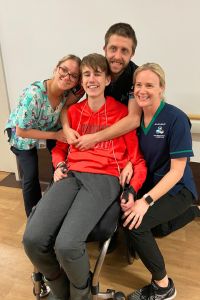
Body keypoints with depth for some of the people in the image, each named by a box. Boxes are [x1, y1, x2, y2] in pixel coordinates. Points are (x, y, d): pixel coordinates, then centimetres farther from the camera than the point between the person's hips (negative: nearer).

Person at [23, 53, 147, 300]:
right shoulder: (73, 111, 17)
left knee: (67, 245, -27)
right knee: (33, 239, -19)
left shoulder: (121, 112, 6)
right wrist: (59, 165, 5)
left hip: (105, 178, -3)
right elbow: (60, 147, 26)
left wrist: (132, 189, -9)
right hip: (72, 175, 4)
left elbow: (136, 156, 6)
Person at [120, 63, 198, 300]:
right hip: (147, 186, 5)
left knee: (135, 224, -23)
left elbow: (177, 171, -18)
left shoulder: (176, 119, -17)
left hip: (176, 190, -5)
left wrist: (146, 201, -25)